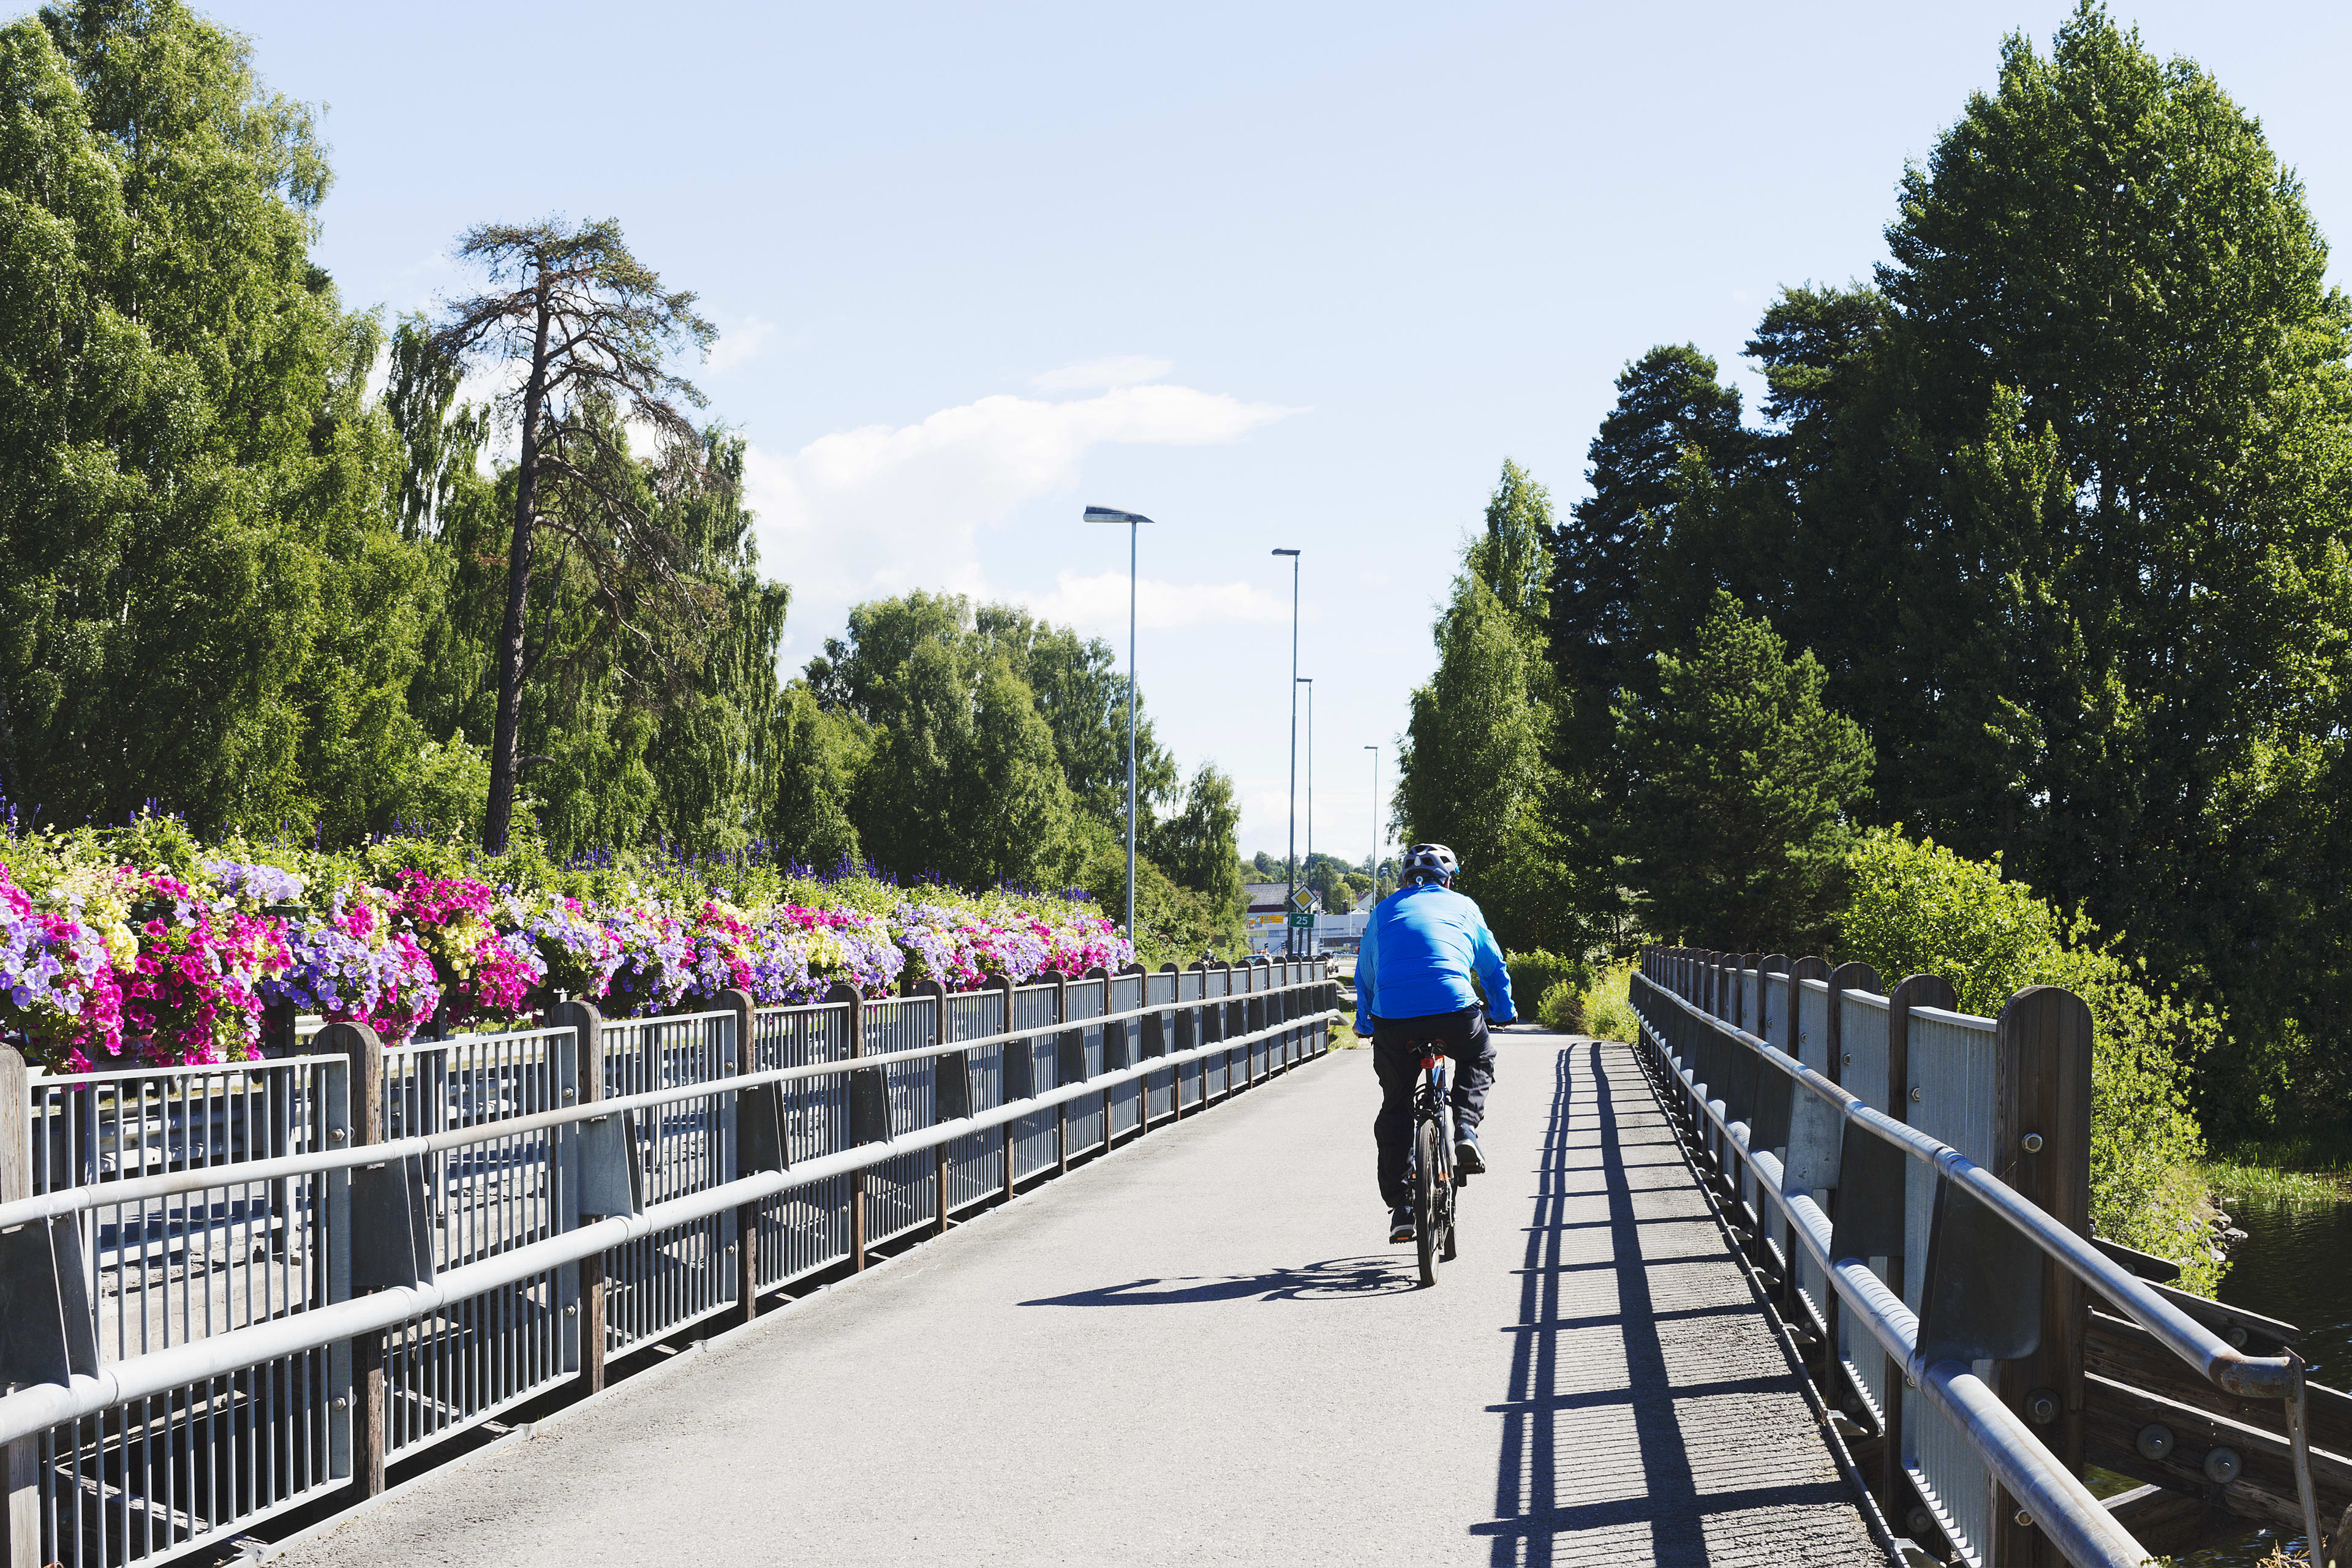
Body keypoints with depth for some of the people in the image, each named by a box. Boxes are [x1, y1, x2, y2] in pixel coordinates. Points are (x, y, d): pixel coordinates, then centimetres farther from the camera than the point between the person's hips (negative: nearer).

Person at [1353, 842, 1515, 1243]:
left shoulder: (1385, 910, 23)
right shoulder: (1463, 906, 21)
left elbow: (1365, 976, 29)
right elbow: (1493, 967, 29)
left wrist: (1364, 1023, 44)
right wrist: (1504, 1012, 45)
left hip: (1392, 1018, 1)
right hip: (1454, 1010, -1)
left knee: (1395, 1107, 17)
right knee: (1479, 1057, 32)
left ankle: (1400, 1206, 11)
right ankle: (1465, 1129, 8)